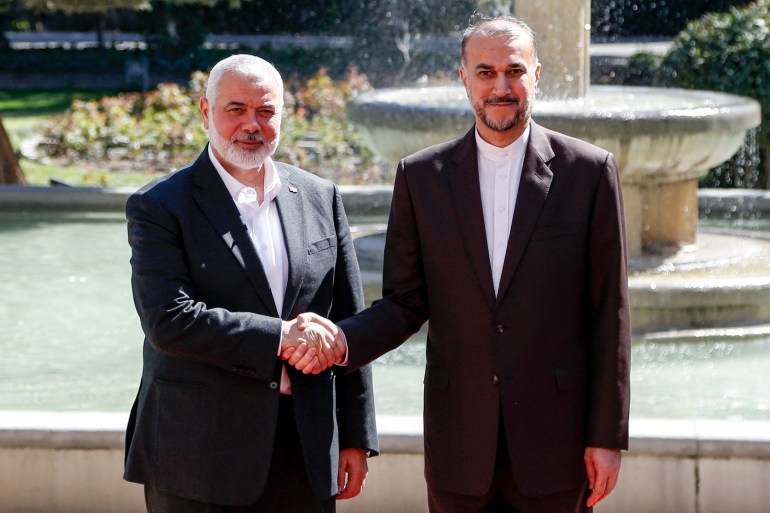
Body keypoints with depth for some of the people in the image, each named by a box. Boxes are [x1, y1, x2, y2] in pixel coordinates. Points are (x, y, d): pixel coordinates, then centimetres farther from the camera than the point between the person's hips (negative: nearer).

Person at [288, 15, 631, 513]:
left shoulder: (588, 171, -1)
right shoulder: (421, 176, 5)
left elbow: (608, 316, -1)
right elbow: (405, 303, 6)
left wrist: (607, 436, -3)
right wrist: (340, 341, -14)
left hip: (555, 438, -1)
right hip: (460, 448, 2)